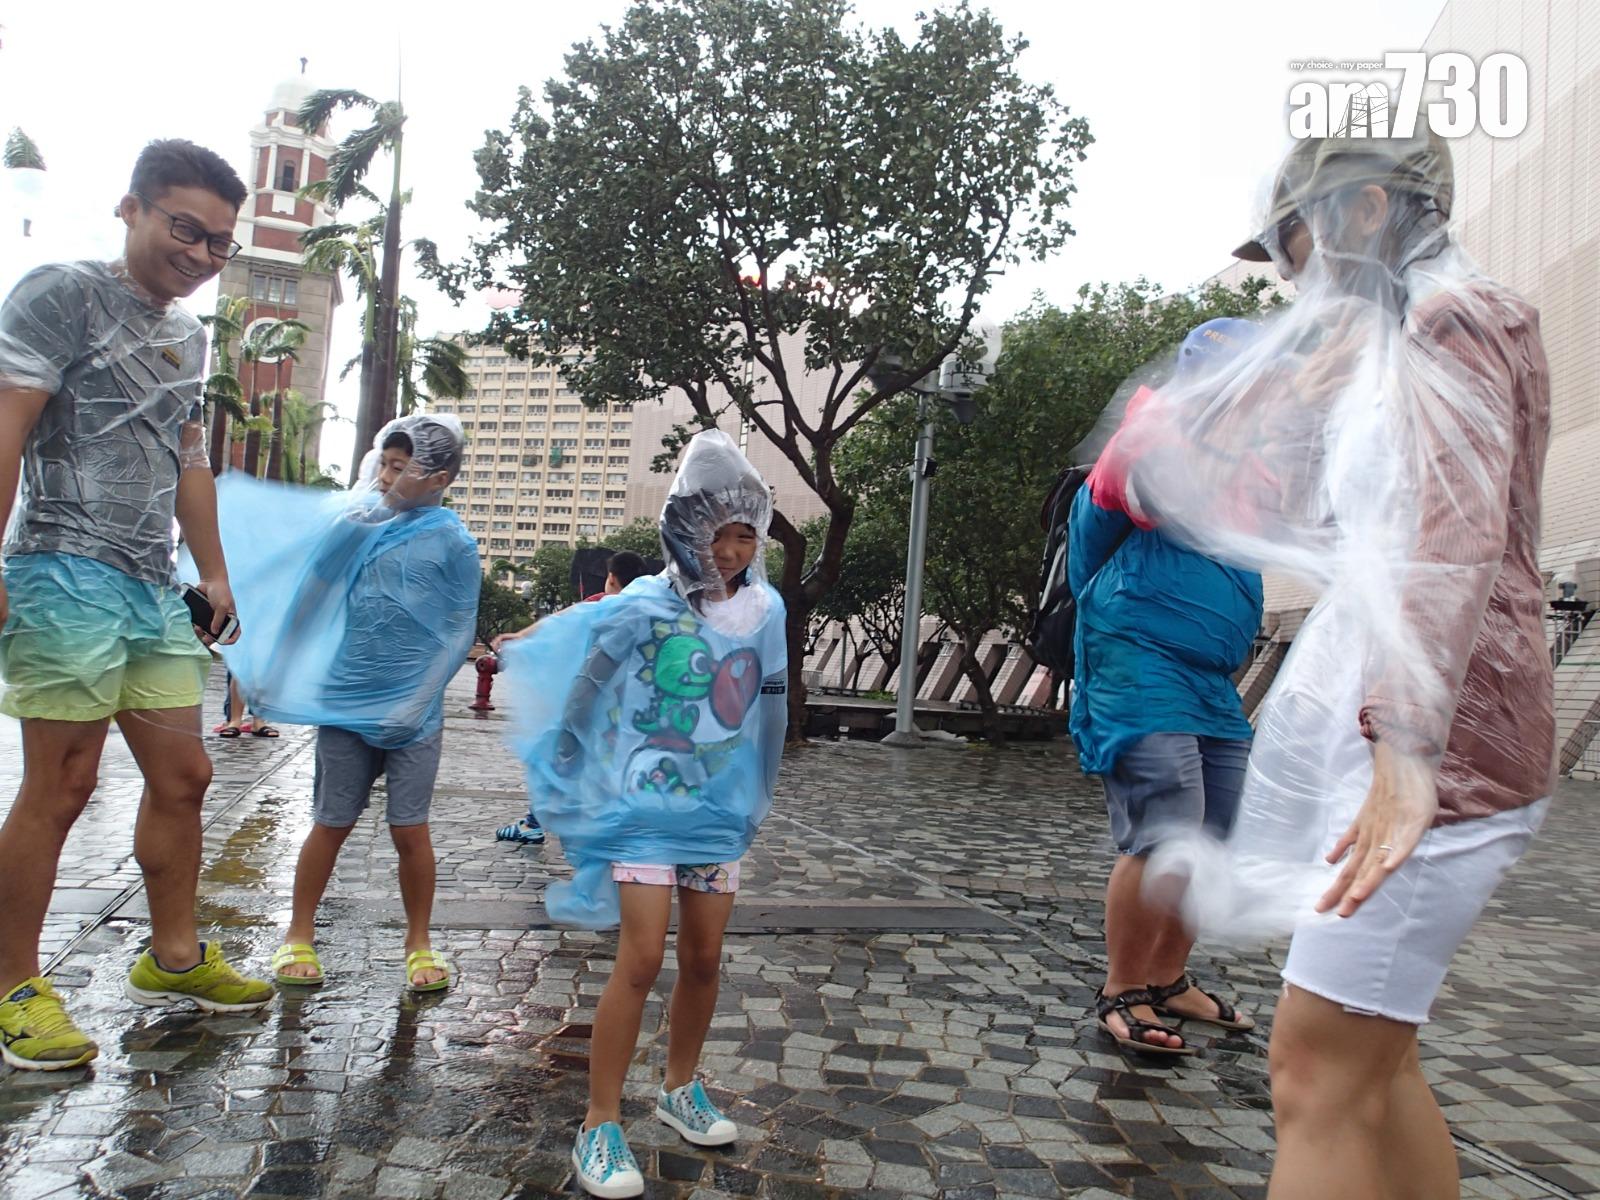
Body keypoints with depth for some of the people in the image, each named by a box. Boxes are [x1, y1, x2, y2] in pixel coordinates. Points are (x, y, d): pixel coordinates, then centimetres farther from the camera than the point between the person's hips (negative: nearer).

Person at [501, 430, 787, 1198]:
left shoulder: (765, 609, -2)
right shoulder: (643, 607, -13)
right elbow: (582, 697, -2)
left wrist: (756, 802, 15)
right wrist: (567, 790, 6)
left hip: (719, 811, 4)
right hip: (644, 807, -4)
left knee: (704, 960, 12)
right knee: (641, 961, -6)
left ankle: (680, 1089, 35)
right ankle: (600, 1127, 10)